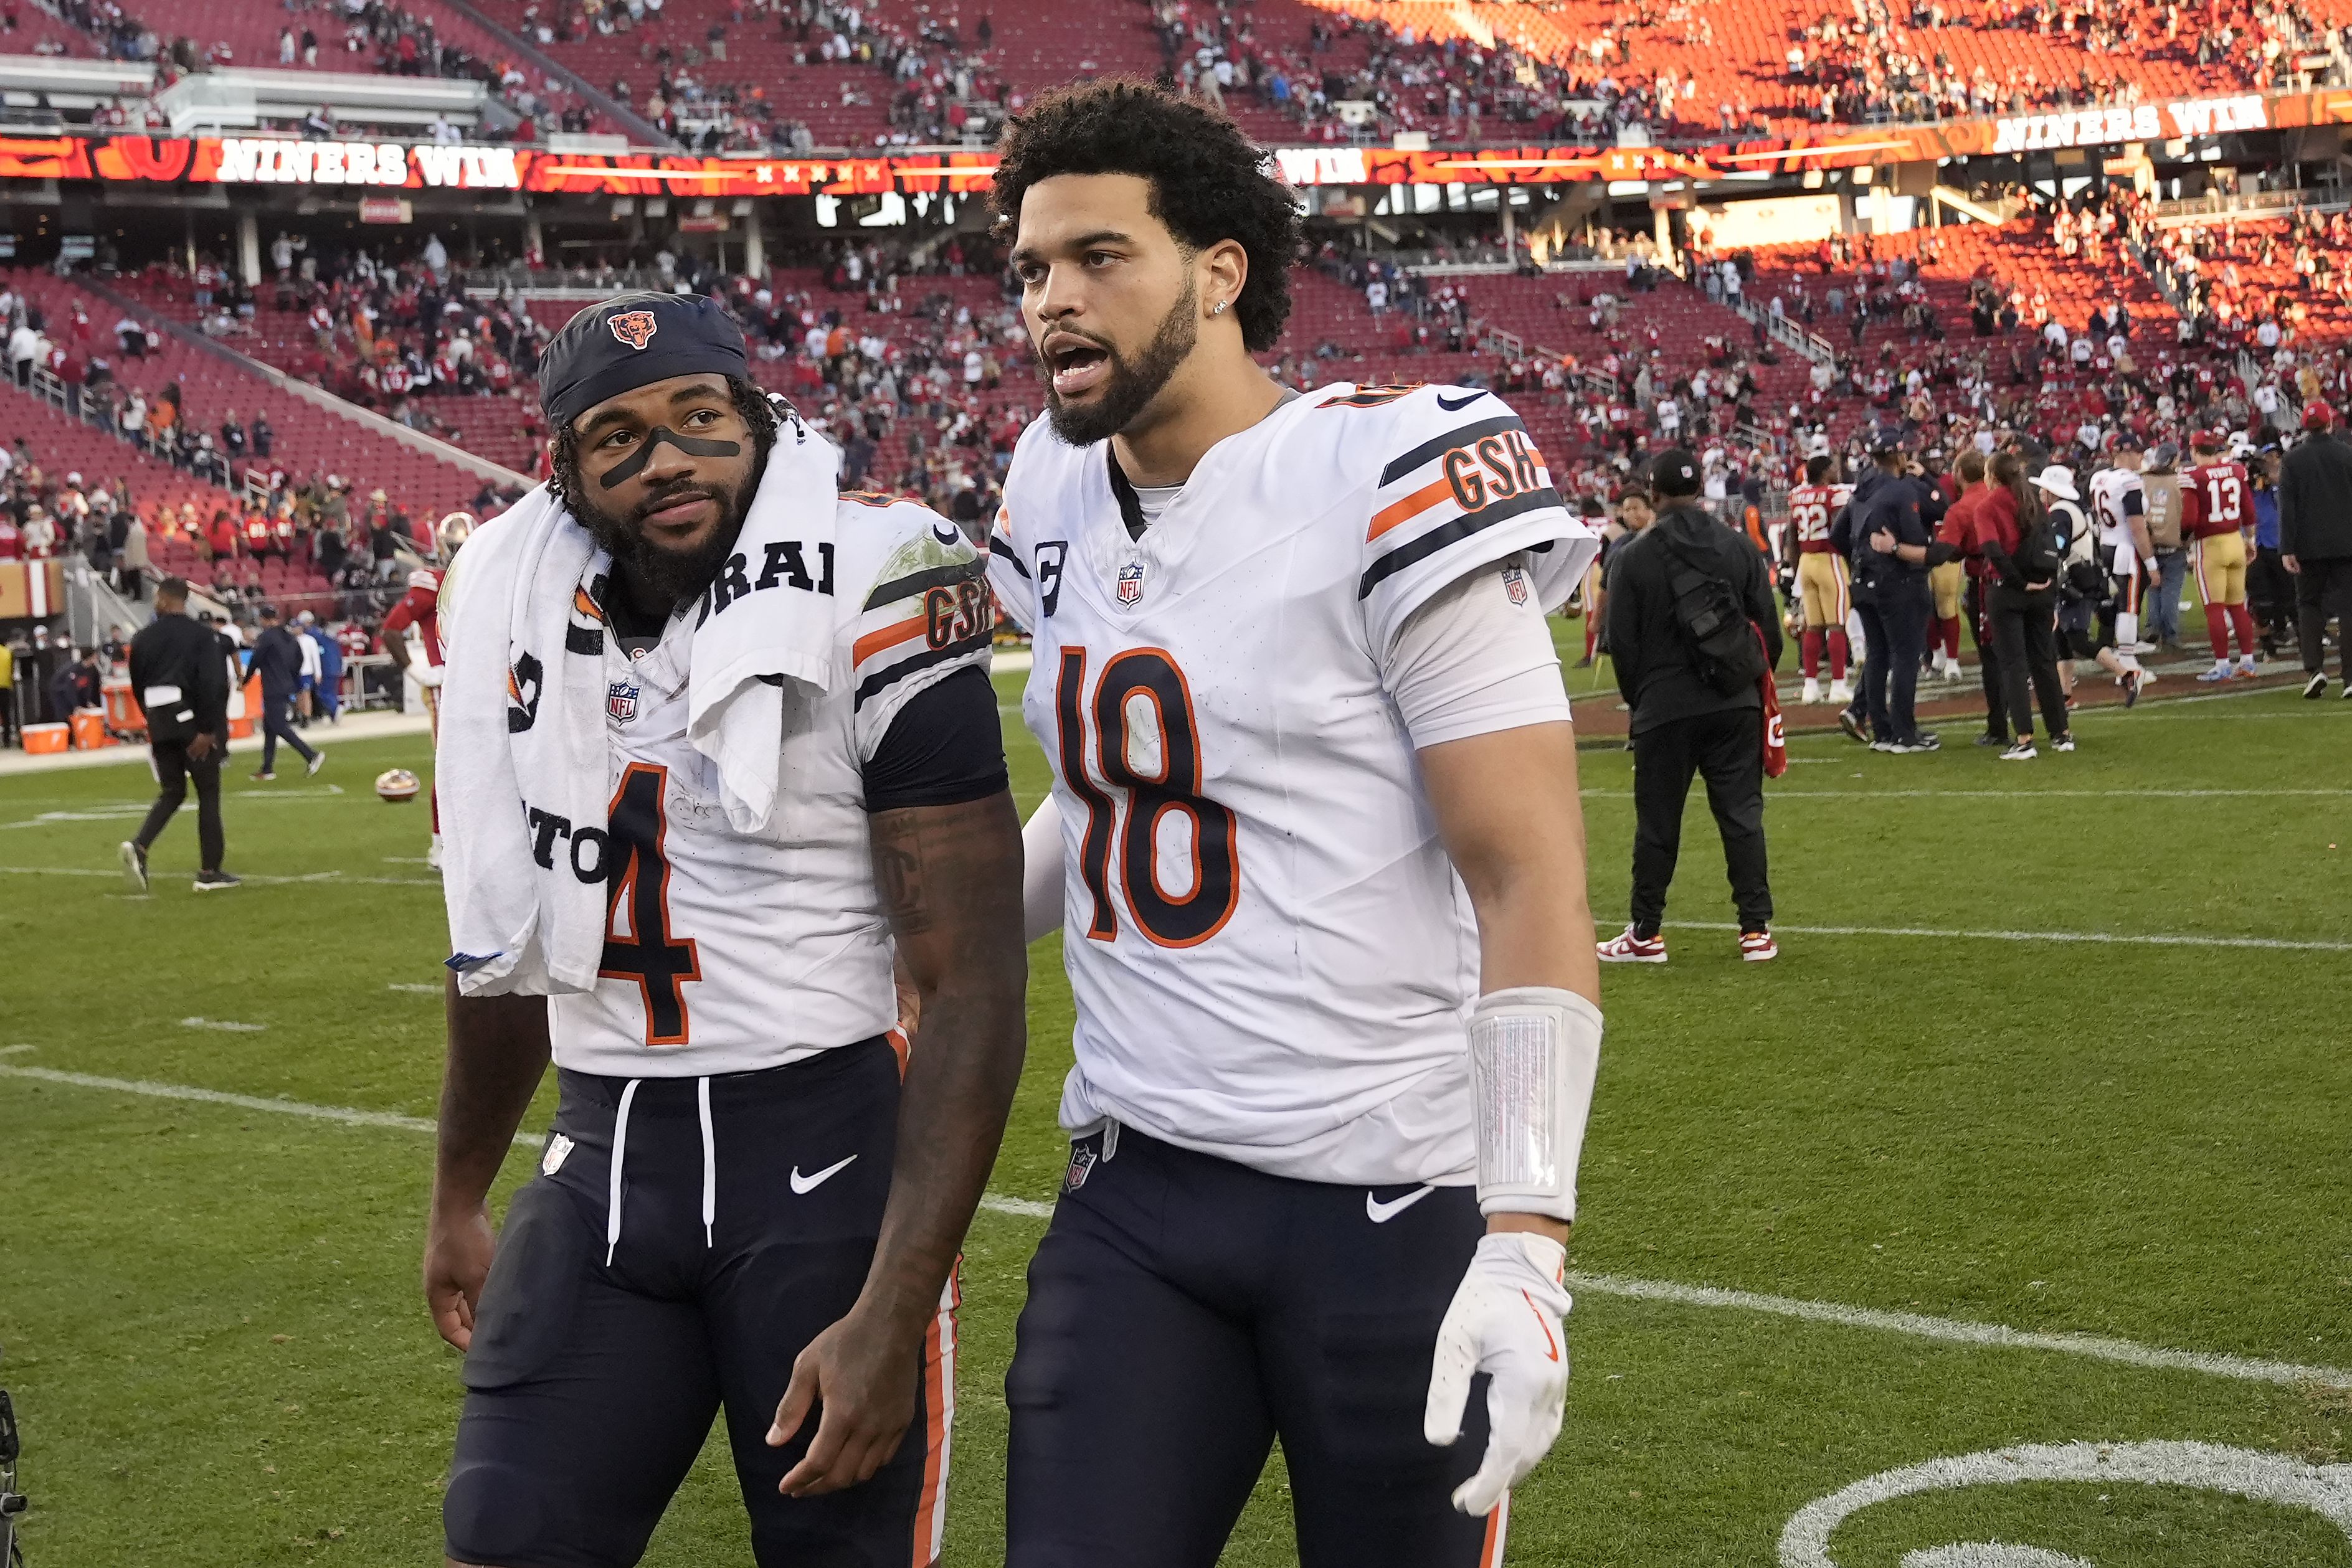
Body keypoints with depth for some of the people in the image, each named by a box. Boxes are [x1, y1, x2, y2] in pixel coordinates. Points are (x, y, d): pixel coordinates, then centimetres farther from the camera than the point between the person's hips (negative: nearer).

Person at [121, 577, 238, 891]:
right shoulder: (201, 635, -7)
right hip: (192, 723, -4)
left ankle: (139, 847, -9)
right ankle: (209, 871, 5)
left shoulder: (143, 639, 5)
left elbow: (138, 685, 12)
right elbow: (211, 683, -17)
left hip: (160, 724, 4)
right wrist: (207, 730, -15)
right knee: (208, 793, 5)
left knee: (172, 791, 15)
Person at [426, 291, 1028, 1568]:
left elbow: (972, 988, -15)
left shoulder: (869, 599, -13)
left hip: (827, 1159, -4)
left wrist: (892, 1317, -19)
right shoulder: (516, 608, 4)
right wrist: (457, 1198, 27)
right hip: (603, 1162, 5)